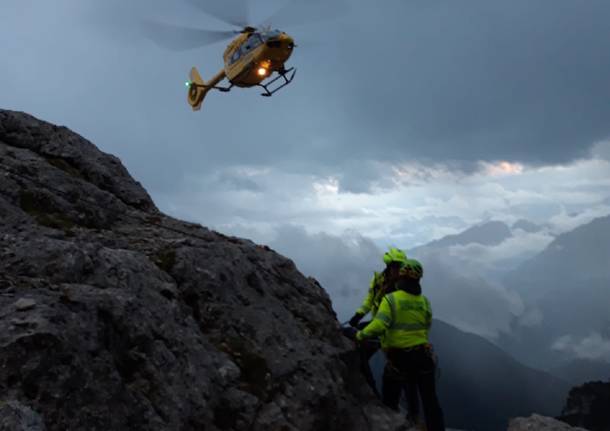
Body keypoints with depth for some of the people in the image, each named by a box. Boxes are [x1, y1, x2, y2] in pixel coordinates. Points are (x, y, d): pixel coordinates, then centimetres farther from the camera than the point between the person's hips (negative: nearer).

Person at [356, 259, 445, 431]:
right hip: (423, 356, 4)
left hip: (398, 359, -3)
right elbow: (427, 325, 10)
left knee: (389, 403, 12)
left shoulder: (390, 299, -16)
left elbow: (378, 326, -26)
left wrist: (361, 334, -11)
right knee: (430, 400, 15)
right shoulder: (424, 301, -2)